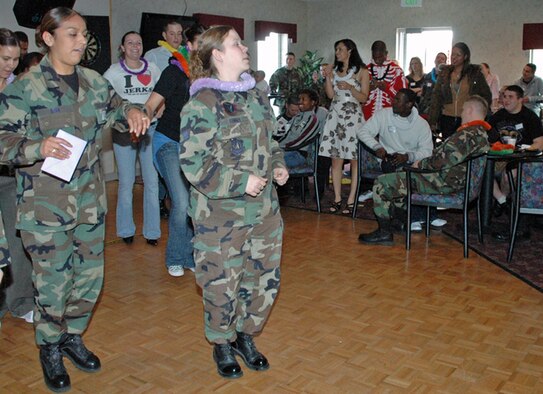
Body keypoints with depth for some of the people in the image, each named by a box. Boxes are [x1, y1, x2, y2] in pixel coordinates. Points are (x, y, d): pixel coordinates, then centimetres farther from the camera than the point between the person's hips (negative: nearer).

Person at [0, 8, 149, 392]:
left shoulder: (94, 81, 6)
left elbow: (116, 106, 21)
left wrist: (132, 111, -3)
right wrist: (37, 148, -33)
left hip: (90, 200, 5)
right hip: (46, 205, -5)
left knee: (90, 275, 13)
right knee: (53, 281, 3)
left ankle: (73, 336, 37)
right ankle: (50, 349, 28)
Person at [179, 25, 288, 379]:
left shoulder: (255, 95, 10)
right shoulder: (202, 104, -14)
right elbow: (193, 163, -18)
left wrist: (278, 166, 3)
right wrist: (241, 182, -22)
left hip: (264, 207, 7)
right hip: (221, 212, -7)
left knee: (265, 276, 14)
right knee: (222, 281, 5)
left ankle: (246, 336, 36)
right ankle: (222, 344, 31)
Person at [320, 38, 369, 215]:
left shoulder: (361, 71, 4)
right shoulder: (334, 70, 15)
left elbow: (364, 98, 0)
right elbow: (330, 94, 8)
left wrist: (350, 88, -14)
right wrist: (327, 77, -3)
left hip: (353, 117, -4)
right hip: (335, 115, 4)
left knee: (355, 160, -7)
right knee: (335, 159, 0)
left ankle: (351, 200, -3)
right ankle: (337, 198, 5)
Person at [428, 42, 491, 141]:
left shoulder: (475, 73, 4)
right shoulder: (445, 73, 10)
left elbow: (487, 96, 10)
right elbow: (436, 97, 7)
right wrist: (432, 121, 2)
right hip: (447, 119, 2)